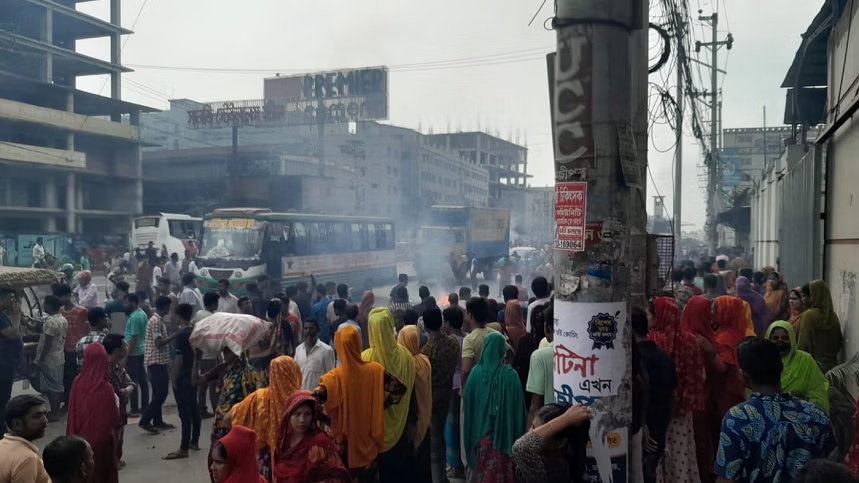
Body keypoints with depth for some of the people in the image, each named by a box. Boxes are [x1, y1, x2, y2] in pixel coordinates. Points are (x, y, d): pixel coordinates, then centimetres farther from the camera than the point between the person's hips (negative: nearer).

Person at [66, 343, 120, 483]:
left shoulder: (77, 383, -8)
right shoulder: (105, 388, -22)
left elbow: (72, 414, 2)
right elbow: (114, 418, -14)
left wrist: (74, 436, 14)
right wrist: (116, 401, 1)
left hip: (80, 439, 5)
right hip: (101, 440, -4)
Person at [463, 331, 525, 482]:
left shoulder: (476, 372, -9)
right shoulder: (510, 374, -13)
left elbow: (467, 404, -2)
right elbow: (518, 406, -10)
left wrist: (473, 434, 11)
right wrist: (517, 434, 2)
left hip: (481, 430, 2)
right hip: (504, 431, -2)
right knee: (504, 471, 11)